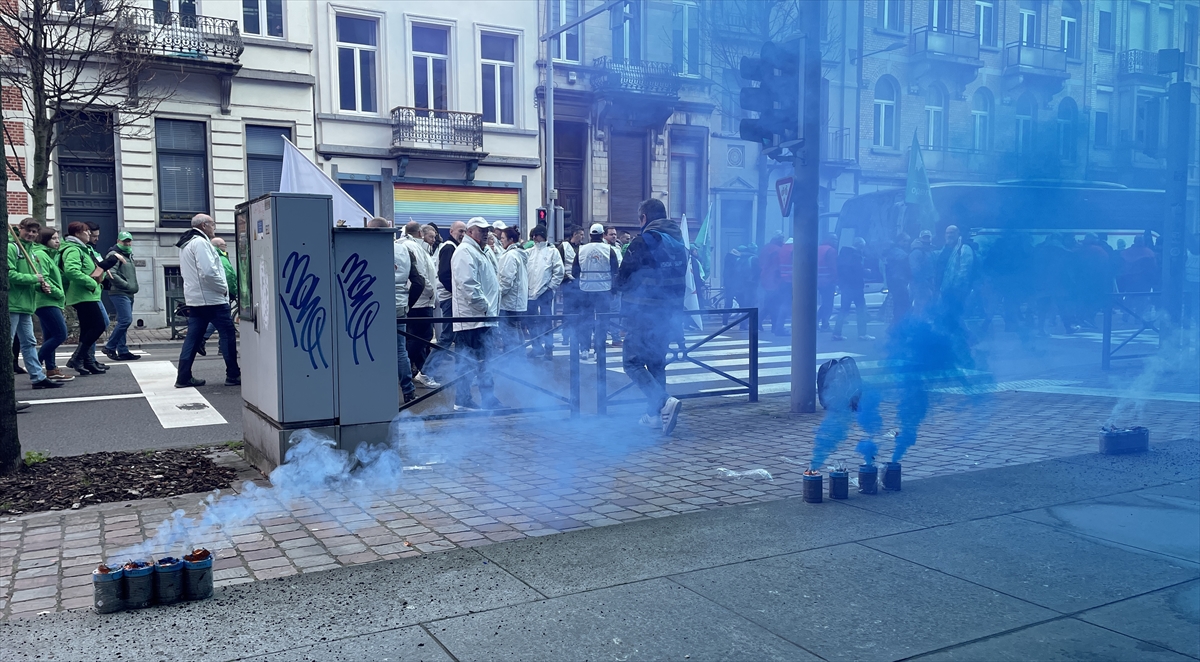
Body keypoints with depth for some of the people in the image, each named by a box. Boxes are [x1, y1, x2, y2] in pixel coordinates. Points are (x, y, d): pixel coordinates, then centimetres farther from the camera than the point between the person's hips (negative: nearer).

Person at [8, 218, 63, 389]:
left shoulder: (32, 252, 18)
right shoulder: (12, 248, -8)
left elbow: (38, 279, 21)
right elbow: (10, 274, -19)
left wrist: (43, 286, 1)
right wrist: (34, 278, -14)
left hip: (26, 305, 9)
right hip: (11, 304, -9)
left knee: (29, 343, 12)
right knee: (6, 343, -5)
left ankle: (38, 377, 16)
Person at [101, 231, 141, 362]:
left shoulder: (129, 255, 22)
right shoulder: (114, 255, -7)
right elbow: (111, 274, -18)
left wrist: (133, 287, 13)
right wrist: (126, 285, -16)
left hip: (128, 294, 9)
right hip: (119, 293, -9)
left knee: (123, 322, 9)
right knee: (126, 320, -16)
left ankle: (123, 351, 11)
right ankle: (110, 347, -7)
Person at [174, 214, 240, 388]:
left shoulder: (186, 244, 19)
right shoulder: (200, 242, -14)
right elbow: (208, 272, -24)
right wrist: (224, 288, -11)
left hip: (195, 298, 10)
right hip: (211, 298, -10)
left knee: (193, 337, 8)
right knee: (228, 334, -2)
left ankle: (184, 377, 6)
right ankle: (233, 375, 0)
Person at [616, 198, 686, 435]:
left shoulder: (643, 242, -14)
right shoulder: (679, 243, 8)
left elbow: (622, 280, -10)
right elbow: (680, 277, 14)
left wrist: (618, 284, 11)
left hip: (642, 312, -7)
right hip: (667, 312, 7)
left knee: (633, 363, -3)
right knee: (657, 362, 18)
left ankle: (664, 402, -21)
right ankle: (655, 414, 21)